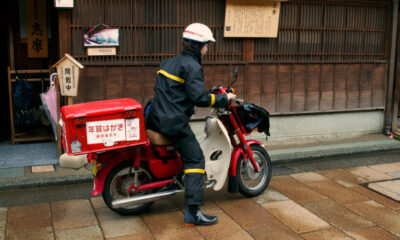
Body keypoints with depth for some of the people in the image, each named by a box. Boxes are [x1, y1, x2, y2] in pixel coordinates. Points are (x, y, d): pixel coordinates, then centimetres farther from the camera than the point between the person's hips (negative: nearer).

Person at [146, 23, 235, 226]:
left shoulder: (168, 62, 17)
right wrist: (223, 99, -8)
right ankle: (192, 213, -8)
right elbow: (199, 98, -20)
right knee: (195, 160, -4)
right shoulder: (192, 66, -11)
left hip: (155, 120, 9)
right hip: (175, 124, -8)